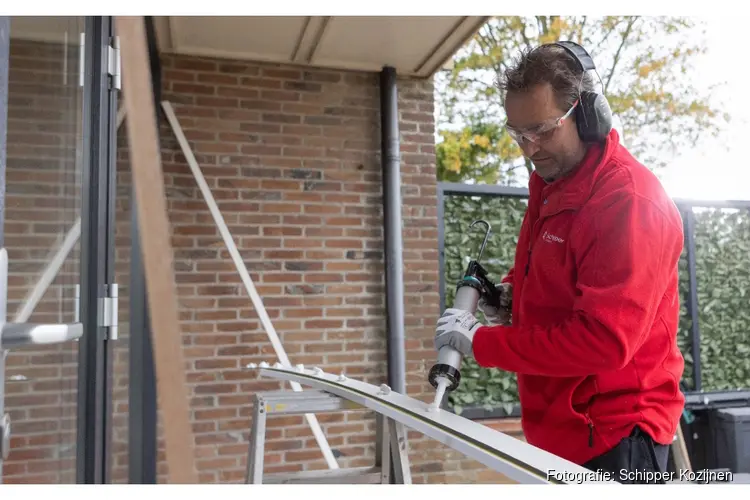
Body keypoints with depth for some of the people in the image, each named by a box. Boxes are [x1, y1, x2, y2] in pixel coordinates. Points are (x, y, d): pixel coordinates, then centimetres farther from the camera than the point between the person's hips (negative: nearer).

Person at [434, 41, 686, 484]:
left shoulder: (630, 201, -22)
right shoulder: (549, 187, 6)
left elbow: (605, 341, -27)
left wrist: (480, 342, -24)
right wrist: (514, 289, 4)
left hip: (615, 432, -8)